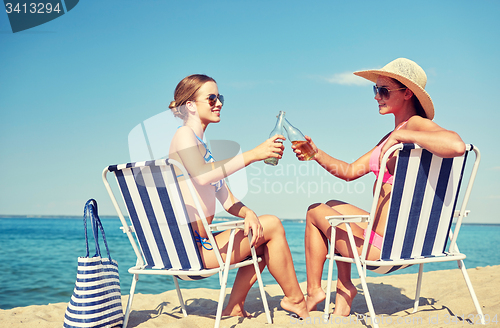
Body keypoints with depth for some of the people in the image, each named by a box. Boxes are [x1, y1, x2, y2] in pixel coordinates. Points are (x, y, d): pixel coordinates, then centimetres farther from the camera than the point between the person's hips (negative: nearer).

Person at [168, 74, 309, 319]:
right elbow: (201, 175, -31)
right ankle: (296, 300, 7)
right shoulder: (184, 135, -8)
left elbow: (228, 201, 12)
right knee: (272, 225, -6)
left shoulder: (201, 145, 20)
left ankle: (234, 308, 14)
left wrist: (248, 213, -8)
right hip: (192, 250, -10)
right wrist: (253, 154, -30)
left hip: (199, 244, 10)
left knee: (262, 241, 18)